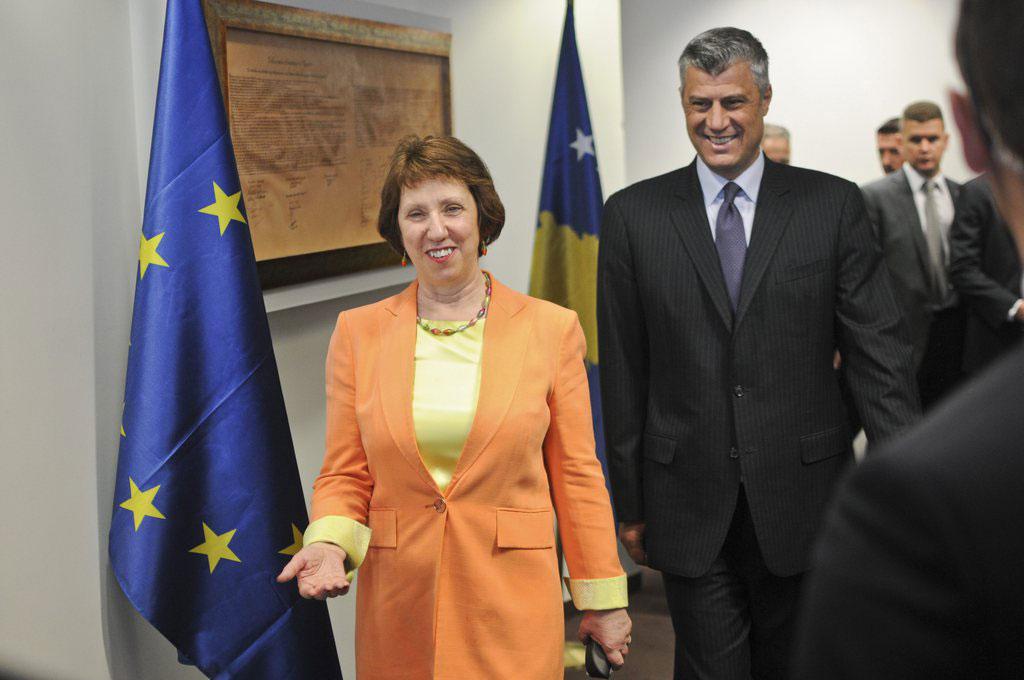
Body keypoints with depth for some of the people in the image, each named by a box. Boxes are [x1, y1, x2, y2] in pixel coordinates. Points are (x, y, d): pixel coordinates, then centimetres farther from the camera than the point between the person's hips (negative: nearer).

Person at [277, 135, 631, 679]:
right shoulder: (357, 331, 2)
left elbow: (577, 475, 1)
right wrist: (329, 543, -13)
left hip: (513, 610, -1)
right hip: (397, 607, 2)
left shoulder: (551, 328, -2)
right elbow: (345, 475, 6)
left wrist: (603, 601, 4)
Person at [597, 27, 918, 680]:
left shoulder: (833, 204, -1)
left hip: (802, 500, 1)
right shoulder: (634, 214, 0)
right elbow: (623, 373, 2)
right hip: (690, 507, 0)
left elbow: (880, 352, -2)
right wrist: (630, 503, 2)